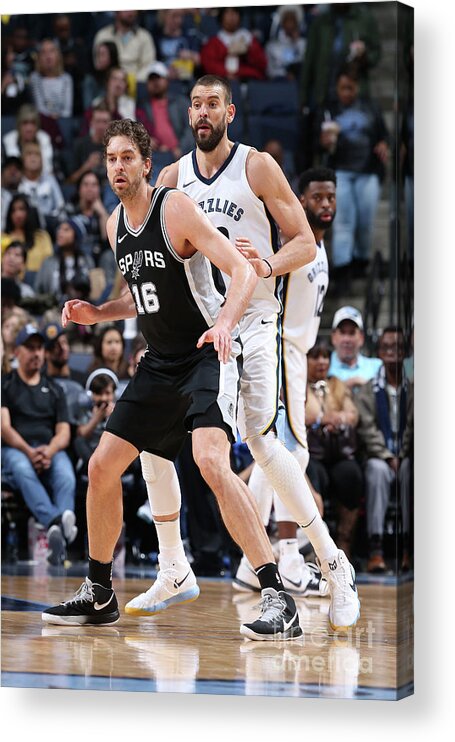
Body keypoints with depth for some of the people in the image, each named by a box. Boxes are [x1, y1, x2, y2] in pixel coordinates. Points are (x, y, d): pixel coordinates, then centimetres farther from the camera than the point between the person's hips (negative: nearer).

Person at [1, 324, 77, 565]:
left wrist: (49, 451, -11)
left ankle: (60, 530, -59)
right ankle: (57, 523, -62)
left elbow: (63, 432, 14)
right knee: (22, 470, -40)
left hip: (51, 449, 3)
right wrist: (28, 451, -16)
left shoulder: (54, 390, 26)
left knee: (65, 474, -34)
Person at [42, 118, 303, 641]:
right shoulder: (115, 225, 10)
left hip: (207, 357, -8)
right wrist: (95, 314, 8)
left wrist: (225, 323, -39)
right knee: (102, 466, 7)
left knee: (211, 462, -28)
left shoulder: (176, 209, -14)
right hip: (159, 364, 8)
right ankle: (98, 594, 23)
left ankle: (278, 599, -27)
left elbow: (242, 271, -21)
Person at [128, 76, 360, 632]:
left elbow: (305, 243, -3)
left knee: (260, 439, -16)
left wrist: (268, 265, -21)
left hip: (249, 319, -5)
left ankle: (332, 562, -6)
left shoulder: (257, 167, -3)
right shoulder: (171, 177, 10)